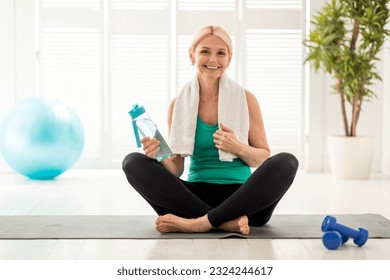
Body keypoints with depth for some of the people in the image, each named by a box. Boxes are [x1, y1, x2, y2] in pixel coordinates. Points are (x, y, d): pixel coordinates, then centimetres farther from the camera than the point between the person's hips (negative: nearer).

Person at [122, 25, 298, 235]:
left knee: (286, 162, -27)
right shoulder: (179, 104, 5)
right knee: (133, 162, -20)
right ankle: (225, 221, -30)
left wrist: (239, 148, -15)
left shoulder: (245, 100, 3)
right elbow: (176, 169, 6)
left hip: (240, 196, -1)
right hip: (196, 195, 1)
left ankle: (200, 223, -29)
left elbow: (264, 159, 6)